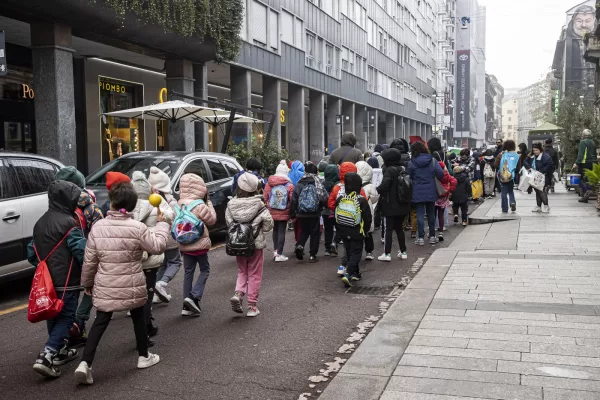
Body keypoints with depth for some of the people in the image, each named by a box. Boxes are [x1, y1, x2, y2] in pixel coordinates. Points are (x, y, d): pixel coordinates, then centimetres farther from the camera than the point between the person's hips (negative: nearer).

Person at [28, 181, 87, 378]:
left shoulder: (41, 222, 12)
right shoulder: (68, 222, -15)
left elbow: (32, 252, 17)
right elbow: (81, 251, -18)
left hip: (47, 280, 8)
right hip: (66, 281, -8)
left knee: (54, 316, 18)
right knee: (65, 317, -2)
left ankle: (59, 351, 28)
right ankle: (46, 357, -12)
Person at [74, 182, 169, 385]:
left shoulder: (98, 227, -5)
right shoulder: (137, 227, -14)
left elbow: (89, 260, -1)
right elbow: (158, 246, -5)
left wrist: (87, 282, 13)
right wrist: (161, 224, 7)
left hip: (105, 287, 2)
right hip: (132, 287, -2)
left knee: (100, 322, 9)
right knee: (138, 318, 19)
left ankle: (85, 363, -2)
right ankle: (144, 356, 32)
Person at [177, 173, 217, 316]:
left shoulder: (179, 205, 0)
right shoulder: (201, 206, -19)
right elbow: (212, 220, -6)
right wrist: (208, 201, -1)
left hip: (184, 245, 6)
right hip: (199, 244, -5)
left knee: (188, 272, 13)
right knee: (205, 270, 12)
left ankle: (187, 306, 14)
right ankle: (194, 296, -6)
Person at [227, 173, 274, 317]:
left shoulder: (231, 204, -6)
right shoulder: (259, 205, -12)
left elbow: (228, 223, -3)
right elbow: (268, 225, -10)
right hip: (255, 244, -2)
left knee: (242, 271, 21)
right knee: (254, 274, 9)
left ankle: (238, 293, -4)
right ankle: (252, 306, 11)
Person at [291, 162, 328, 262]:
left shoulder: (300, 184, -1)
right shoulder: (318, 184, -7)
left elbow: (294, 199, 1)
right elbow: (324, 199, -10)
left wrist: (292, 213, 9)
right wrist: (326, 207, 8)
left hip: (301, 214, 2)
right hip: (314, 214, -2)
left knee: (304, 231, 21)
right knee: (314, 233, 10)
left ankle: (299, 245, -4)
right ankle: (312, 255, 9)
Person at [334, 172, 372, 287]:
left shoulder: (340, 199, -3)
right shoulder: (362, 200, -15)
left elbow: (336, 217, 6)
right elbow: (368, 218, -10)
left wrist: (339, 231, 17)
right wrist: (364, 230, 7)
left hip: (343, 232, 4)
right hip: (357, 233, -4)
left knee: (349, 253, 19)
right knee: (356, 253, 1)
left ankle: (355, 273, 29)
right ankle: (348, 274, -16)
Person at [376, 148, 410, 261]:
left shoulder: (389, 170, -15)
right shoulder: (403, 169, 7)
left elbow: (384, 186, -26)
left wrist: (376, 190, -9)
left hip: (390, 206, -7)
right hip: (403, 205, 7)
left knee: (388, 229, -1)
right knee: (399, 228, 17)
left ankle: (387, 253, -2)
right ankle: (403, 252, 21)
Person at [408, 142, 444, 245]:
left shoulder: (412, 162, -8)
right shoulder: (432, 160, -2)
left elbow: (409, 177, -1)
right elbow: (440, 174, -7)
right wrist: (434, 180, 12)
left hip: (417, 193, -2)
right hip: (431, 192, 2)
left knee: (420, 214, 1)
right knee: (430, 213, 13)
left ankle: (421, 238, 0)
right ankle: (432, 236, 20)